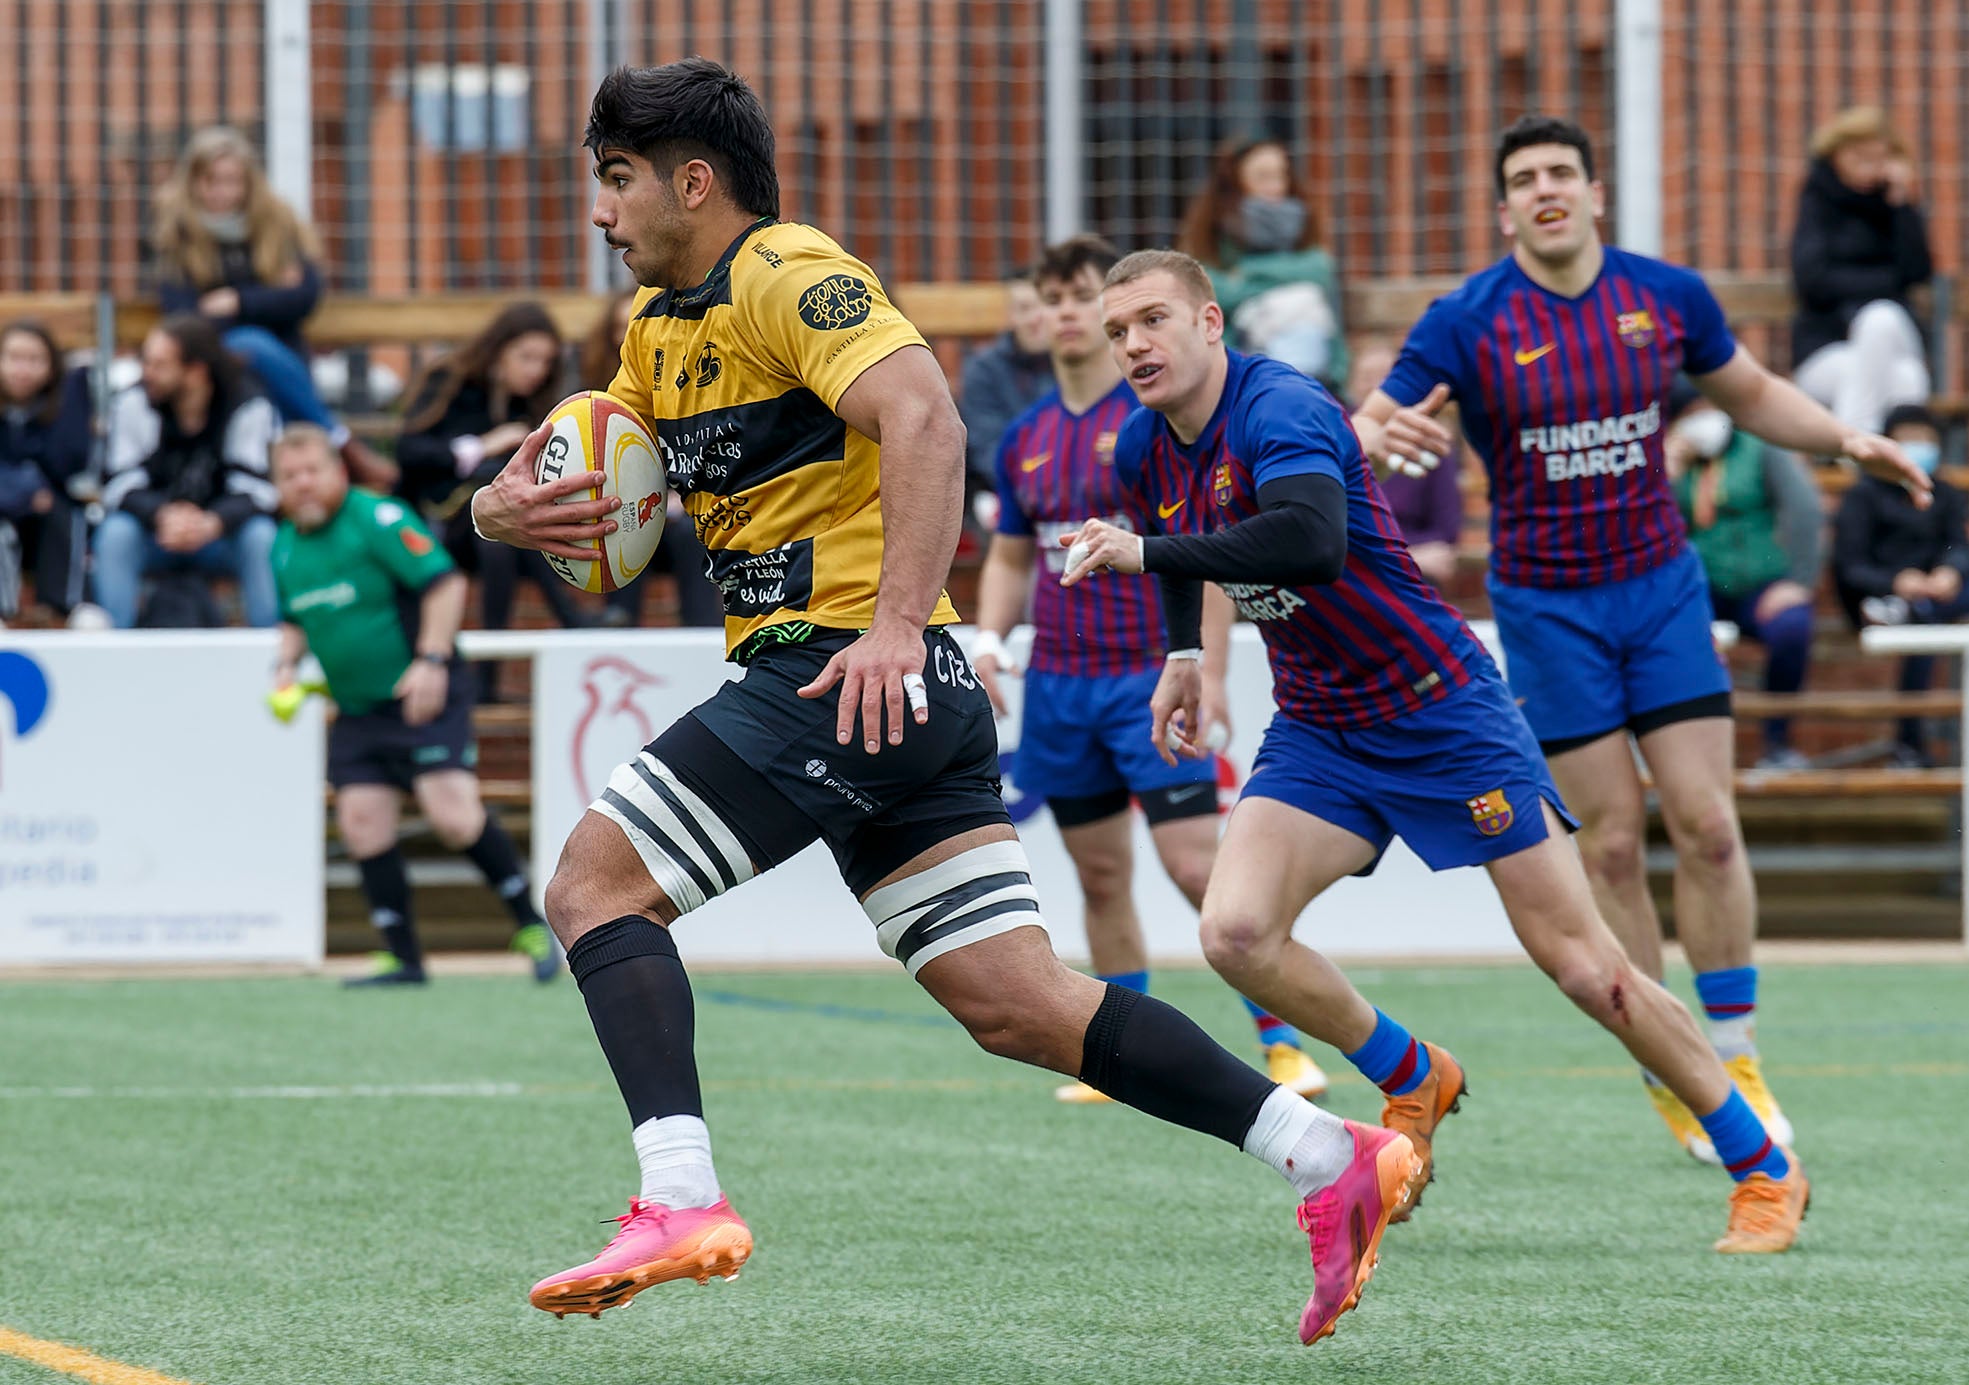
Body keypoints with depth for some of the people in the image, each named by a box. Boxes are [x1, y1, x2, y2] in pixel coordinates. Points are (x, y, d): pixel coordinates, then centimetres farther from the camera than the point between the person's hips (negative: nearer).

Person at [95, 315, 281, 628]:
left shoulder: (248, 408, -14)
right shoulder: (133, 403, -12)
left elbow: (255, 490, -20)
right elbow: (120, 485, -16)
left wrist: (212, 523, -42)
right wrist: (163, 517, -38)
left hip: (218, 535, 0)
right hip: (154, 533, 0)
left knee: (262, 537, -31)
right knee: (115, 533, -31)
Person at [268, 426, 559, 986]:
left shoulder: (378, 520, -13)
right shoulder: (285, 548, 9)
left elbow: (445, 582, -17)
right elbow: (295, 620, 25)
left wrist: (431, 660, -25)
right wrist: (287, 666, 5)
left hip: (424, 694, -7)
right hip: (356, 709, 7)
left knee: (452, 813, -18)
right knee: (362, 821, -3)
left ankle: (531, 926, -2)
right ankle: (402, 956, 6)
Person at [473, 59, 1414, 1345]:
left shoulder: (788, 276, -8)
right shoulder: (660, 326, 22)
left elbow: (925, 421, -21)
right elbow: (587, 474, 26)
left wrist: (896, 623, -29)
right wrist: (508, 506, 2)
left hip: (846, 676, -9)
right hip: (905, 703, 9)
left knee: (596, 884, -9)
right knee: (1017, 1005, 3)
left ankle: (682, 1199, -20)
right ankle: (1327, 1153, 0)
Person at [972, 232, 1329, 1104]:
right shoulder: (1025, 439, 10)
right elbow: (1009, 558, 21)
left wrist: (1208, 672, -16)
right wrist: (989, 639, 3)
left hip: (1152, 679, -6)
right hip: (1060, 686, 6)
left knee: (1196, 866, -14)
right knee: (1102, 877, 9)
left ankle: (1282, 1045, -9)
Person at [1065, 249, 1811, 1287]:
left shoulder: (1280, 411, -24)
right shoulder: (1145, 449, 2)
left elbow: (1311, 538, -45)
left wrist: (1144, 551, -37)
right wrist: (1182, 655, 22)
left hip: (1441, 716, -7)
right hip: (1316, 734, 7)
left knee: (1579, 963, -5)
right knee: (1235, 933, -16)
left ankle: (1764, 1171, 8)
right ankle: (1413, 1085, 10)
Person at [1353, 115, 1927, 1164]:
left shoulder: (1667, 297, -1)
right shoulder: (1468, 322, -11)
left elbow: (1752, 395, 16)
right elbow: (1361, 431, -13)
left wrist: (1844, 439, 0)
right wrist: (1383, 436, -36)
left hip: (1661, 585, 2)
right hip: (1547, 607, -2)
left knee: (1707, 826, -5)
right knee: (1612, 843, -2)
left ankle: (1734, 1059, 7)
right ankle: (1668, 1078, 9)